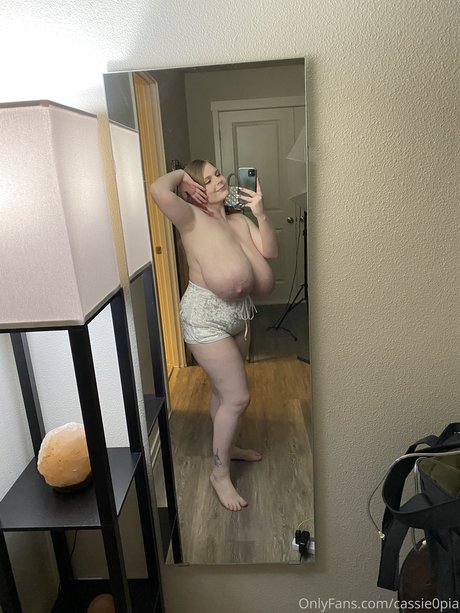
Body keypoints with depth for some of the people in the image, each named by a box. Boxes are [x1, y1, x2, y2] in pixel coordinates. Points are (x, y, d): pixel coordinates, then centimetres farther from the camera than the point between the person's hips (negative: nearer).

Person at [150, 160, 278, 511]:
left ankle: (227, 446, 44)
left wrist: (260, 213, -10)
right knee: (238, 397, -5)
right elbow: (159, 190, -30)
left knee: (224, 389, 22)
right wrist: (180, 176, -11)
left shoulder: (239, 220, 9)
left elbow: (271, 251, 0)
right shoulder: (191, 218, -12)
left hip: (238, 312, 8)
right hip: (206, 315, -7)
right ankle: (220, 472, 15)